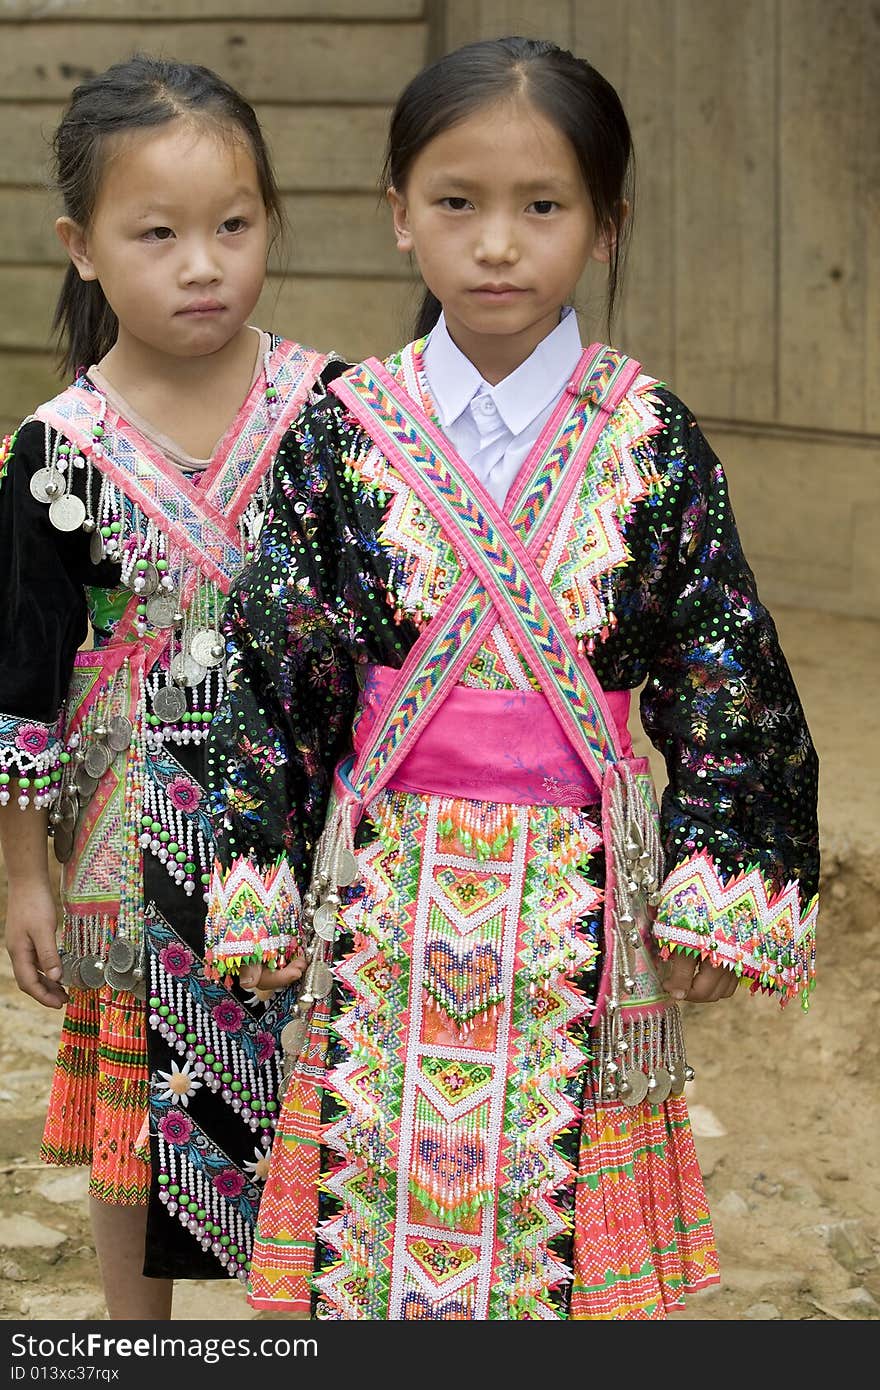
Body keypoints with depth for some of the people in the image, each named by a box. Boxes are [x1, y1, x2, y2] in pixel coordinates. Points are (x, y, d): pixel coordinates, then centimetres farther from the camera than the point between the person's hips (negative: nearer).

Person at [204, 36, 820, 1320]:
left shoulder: (653, 442, -3)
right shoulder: (343, 432, -1)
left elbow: (719, 677, -1)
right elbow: (276, 664, 1)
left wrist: (712, 894, -6)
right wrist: (256, 884, -1)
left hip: (577, 899, 0)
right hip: (388, 880, 1)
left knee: (558, 1205, 8)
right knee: (380, 1185, 9)